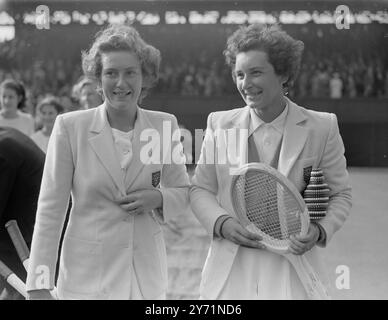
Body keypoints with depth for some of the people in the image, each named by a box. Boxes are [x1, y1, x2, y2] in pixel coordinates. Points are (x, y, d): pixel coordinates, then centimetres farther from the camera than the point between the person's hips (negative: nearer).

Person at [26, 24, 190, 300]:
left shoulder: (164, 125, 0)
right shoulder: (70, 127, -6)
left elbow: (183, 193, 12)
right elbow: (50, 209, -5)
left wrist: (158, 198, -10)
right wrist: (39, 286, -8)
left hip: (147, 274, 2)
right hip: (87, 276, -2)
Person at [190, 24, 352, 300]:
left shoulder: (321, 128, -1)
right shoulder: (220, 124, 4)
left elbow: (340, 194, 6)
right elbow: (201, 189, 10)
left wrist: (319, 231, -12)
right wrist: (222, 223, -8)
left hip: (292, 271, -1)